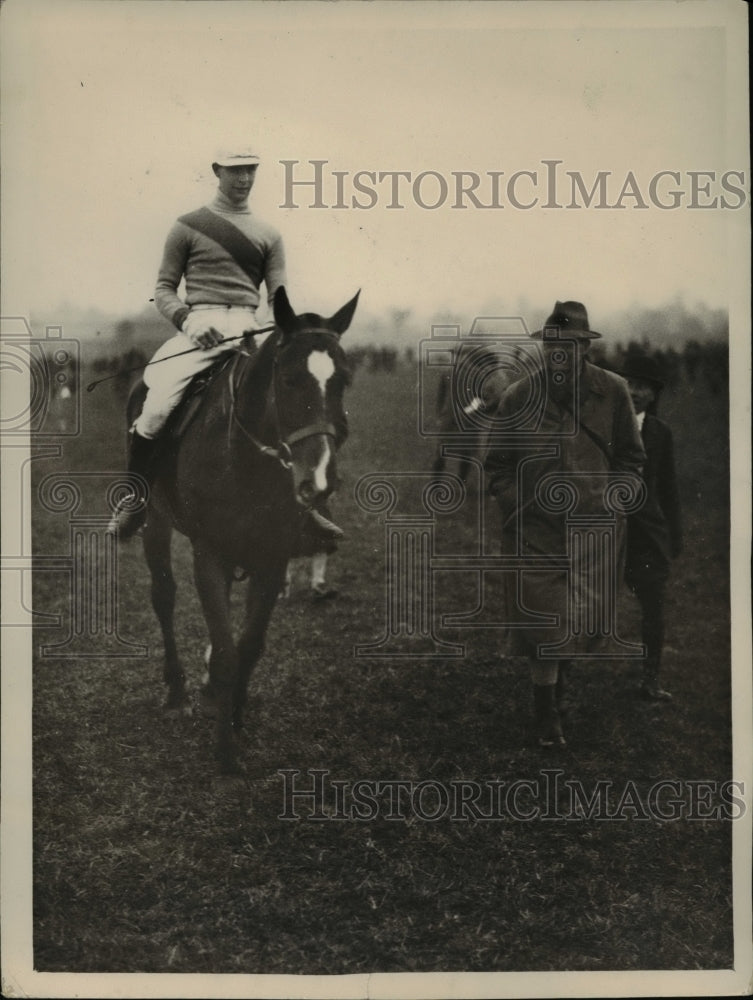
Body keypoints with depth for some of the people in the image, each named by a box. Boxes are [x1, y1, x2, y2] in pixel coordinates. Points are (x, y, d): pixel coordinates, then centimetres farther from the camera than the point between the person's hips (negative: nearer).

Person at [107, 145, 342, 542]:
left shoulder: (268, 234, 18)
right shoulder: (188, 227, 11)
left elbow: (279, 296, 13)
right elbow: (164, 290, 10)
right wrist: (186, 319, -11)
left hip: (250, 330, 3)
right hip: (199, 328, -2)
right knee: (154, 412, -20)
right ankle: (134, 500, 3)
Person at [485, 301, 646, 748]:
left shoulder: (613, 392, -1)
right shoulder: (518, 398, -2)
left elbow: (631, 459, 8)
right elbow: (497, 466, 7)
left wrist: (608, 498, -7)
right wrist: (524, 501, -7)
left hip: (595, 529, 1)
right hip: (535, 529, -1)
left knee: (586, 621, 4)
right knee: (541, 621, -2)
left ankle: (561, 671, 38)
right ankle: (547, 711, 16)